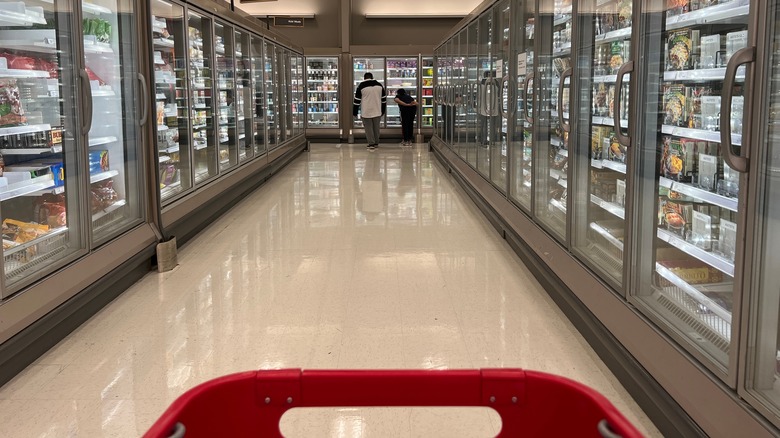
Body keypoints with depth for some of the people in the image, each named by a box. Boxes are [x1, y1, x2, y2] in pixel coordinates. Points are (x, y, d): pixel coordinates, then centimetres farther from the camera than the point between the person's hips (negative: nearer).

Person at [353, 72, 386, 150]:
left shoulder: (361, 86, -5)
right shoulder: (379, 85, 7)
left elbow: (357, 100, -4)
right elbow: (384, 99, 12)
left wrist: (355, 112, 4)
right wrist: (382, 111, 20)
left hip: (366, 112, -4)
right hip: (377, 112, 4)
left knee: (368, 128, 3)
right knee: (376, 127, 13)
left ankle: (371, 144, 0)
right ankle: (376, 143, 21)